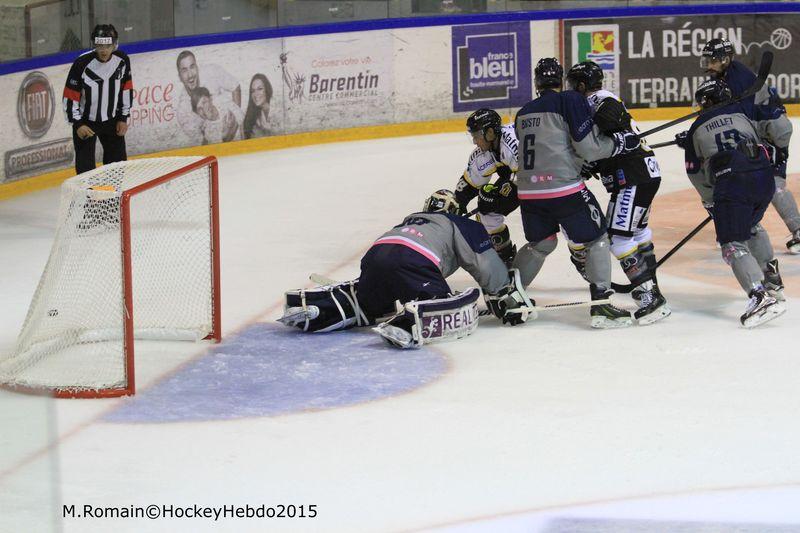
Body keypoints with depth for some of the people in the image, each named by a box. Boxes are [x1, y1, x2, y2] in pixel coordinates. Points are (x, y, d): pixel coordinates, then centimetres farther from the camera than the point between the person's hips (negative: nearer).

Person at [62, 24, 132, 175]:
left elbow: (126, 89, 4)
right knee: (85, 167, -5)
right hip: (85, 121, -4)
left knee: (118, 161, 14)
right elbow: (70, 96, -15)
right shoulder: (82, 63, -23)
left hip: (111, 120, 4)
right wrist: (77, 124, -16)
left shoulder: (122, 60, -10)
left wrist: (123, 118, 5)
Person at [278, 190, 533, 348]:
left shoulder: (411, 220, 41)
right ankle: (410, 323, -40)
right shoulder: (462, 225, 25)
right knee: (458, 312, -11)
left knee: (370, 307, 32)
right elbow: (487, 266, 17)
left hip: (375, 254, 7)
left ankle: (309, 304, 15)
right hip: (410, 260, -7)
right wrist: (508, 298, 24)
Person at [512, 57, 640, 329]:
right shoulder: (570, 101, -4)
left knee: (540, 243, 25)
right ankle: (601, 304, -3)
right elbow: (588, 147, -9)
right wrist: (621, 141, 4)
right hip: (563, 188, -6)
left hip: (528, 191, 6)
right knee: (596, 238, 6)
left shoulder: (523, 113, 15)